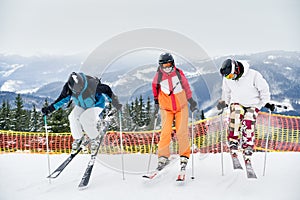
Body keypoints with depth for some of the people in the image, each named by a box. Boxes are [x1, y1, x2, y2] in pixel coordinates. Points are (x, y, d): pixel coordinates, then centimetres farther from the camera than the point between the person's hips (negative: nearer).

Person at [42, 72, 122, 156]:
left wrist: (116, 104, -20)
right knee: (73, 117, -20)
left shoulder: (92, 85, -38)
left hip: (97, 104, -5)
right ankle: (78, 138, 5)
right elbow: (63, 98, -10)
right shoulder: (68, 87, -26)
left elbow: (106, 90, -24)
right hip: (82, 105, 5)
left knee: (84, 118, -28)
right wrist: (50, 108, -16)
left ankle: (95, 139, -3)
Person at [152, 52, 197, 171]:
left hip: (181, 107, 0)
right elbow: (155, 89, 11)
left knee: (182, 132, -5)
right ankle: (163, 157, -1)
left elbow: (186, 87, 9)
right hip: (166, 108, 0)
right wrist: (156, 104, 14)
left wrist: (191, 101, 10)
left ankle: (184, 157, 5)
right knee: (165, 132, -10)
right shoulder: (158, 76, -6)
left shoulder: (179, 73, -5)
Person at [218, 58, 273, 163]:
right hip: (237, 102, 2)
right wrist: (224, 102, 14)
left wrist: (266, 102, -3)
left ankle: (247, 156, -4)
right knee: (236, 116, -30)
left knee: (248, 127, -17)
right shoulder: (227, 79, -6)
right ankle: (233, 147, -25)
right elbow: (226, 92, 16)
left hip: (252, 105, -2)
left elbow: (264, 88, -5)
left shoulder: (253, 75, -19)